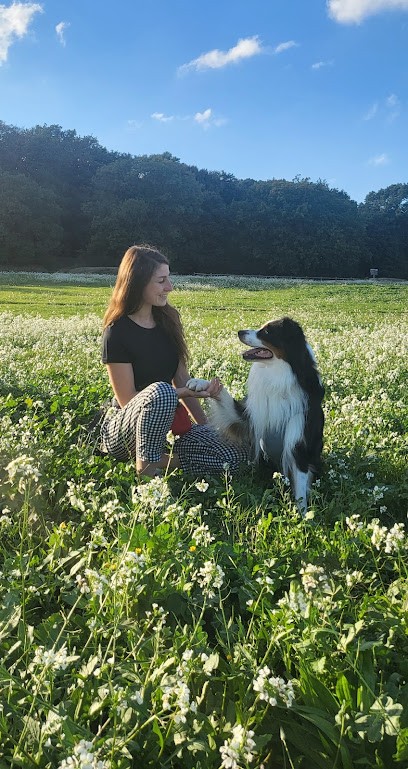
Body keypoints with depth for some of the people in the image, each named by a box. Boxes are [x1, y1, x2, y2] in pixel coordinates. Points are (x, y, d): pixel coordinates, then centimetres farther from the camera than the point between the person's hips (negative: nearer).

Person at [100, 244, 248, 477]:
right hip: (122, 430, -5)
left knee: (236, 456, -14)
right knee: (160, 391, -40)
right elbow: (127, 399, -15)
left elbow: (182, 379, 7)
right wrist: (184, 393, -22)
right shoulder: (117, 332, -14)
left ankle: (162, 459, -5)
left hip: (168, 424, 6)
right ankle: (147, 468, -20)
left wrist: (206, 426, 2)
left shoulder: (167, 319, 4)